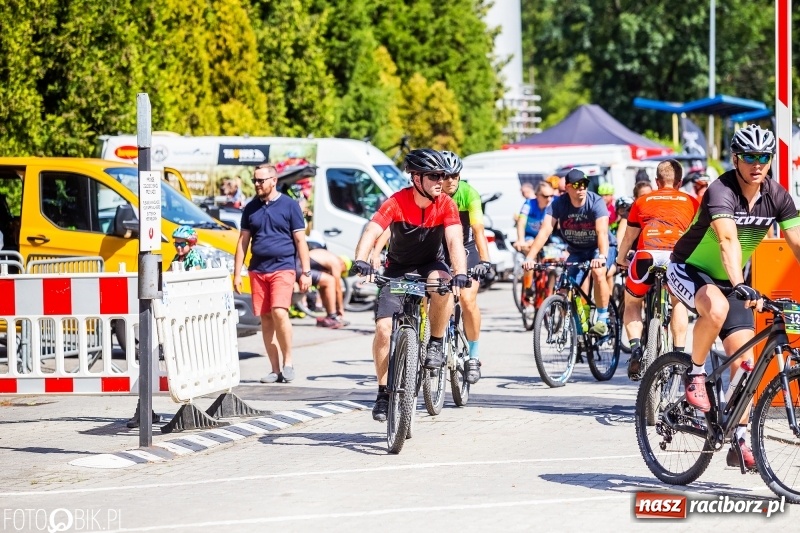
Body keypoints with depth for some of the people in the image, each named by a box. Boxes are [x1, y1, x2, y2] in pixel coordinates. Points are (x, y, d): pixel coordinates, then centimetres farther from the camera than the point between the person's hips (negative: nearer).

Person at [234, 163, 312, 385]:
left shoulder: (289, 205, 1)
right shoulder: (251, 208, 11)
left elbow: (300, 240, 1)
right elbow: (243, 241, 14)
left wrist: (306, 272, -4)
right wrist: (237, 273, 8)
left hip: (282, 268, -4)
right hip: (258, 270, 4)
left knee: (279, 312, -20)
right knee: (266, 318, 3)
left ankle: (288, 362, -6)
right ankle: (275, 369, 8)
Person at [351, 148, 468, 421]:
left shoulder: (446, 204, -16)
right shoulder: (397, 202, -21)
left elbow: (455, 240, -27)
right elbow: (371, 232, -33)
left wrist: (460, 273, -46)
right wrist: (360, 261, -53)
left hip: (430, 265, 0)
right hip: (398, 269, 0)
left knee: (441, 283, -37)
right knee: (383, 328, -15)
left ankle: (436, 344, -15)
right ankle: (383, 393, 0)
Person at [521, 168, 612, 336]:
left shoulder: (596, 202, -24)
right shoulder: (559, 204, -18)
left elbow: (602, 232, -37)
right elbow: (545, 231, -27)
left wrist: (602, 256, -55)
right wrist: (530, 258, -40)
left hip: (598, 248, -3)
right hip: (576, 251, 3)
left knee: (598, 273, -32)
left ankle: (602, 320, -21)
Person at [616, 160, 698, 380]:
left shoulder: (642, 201, 27)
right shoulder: (691, 202, 26)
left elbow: (629, 236, 35)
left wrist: (621, 259, 52)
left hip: (647, 255, 0)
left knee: (632, 304, 22)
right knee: (679, 301, 28)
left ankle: (635, 347, 1)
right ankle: (679, 352, 17)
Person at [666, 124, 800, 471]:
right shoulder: (721, 192, -28)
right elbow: (728, 240, -43)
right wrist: (740, 286, -58)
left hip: (731, 280, 6)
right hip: (689, 271, -6)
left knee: (744, 361, -5)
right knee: (716, 308, -39)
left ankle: (740, 442, 3)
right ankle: (695, 374, -15)